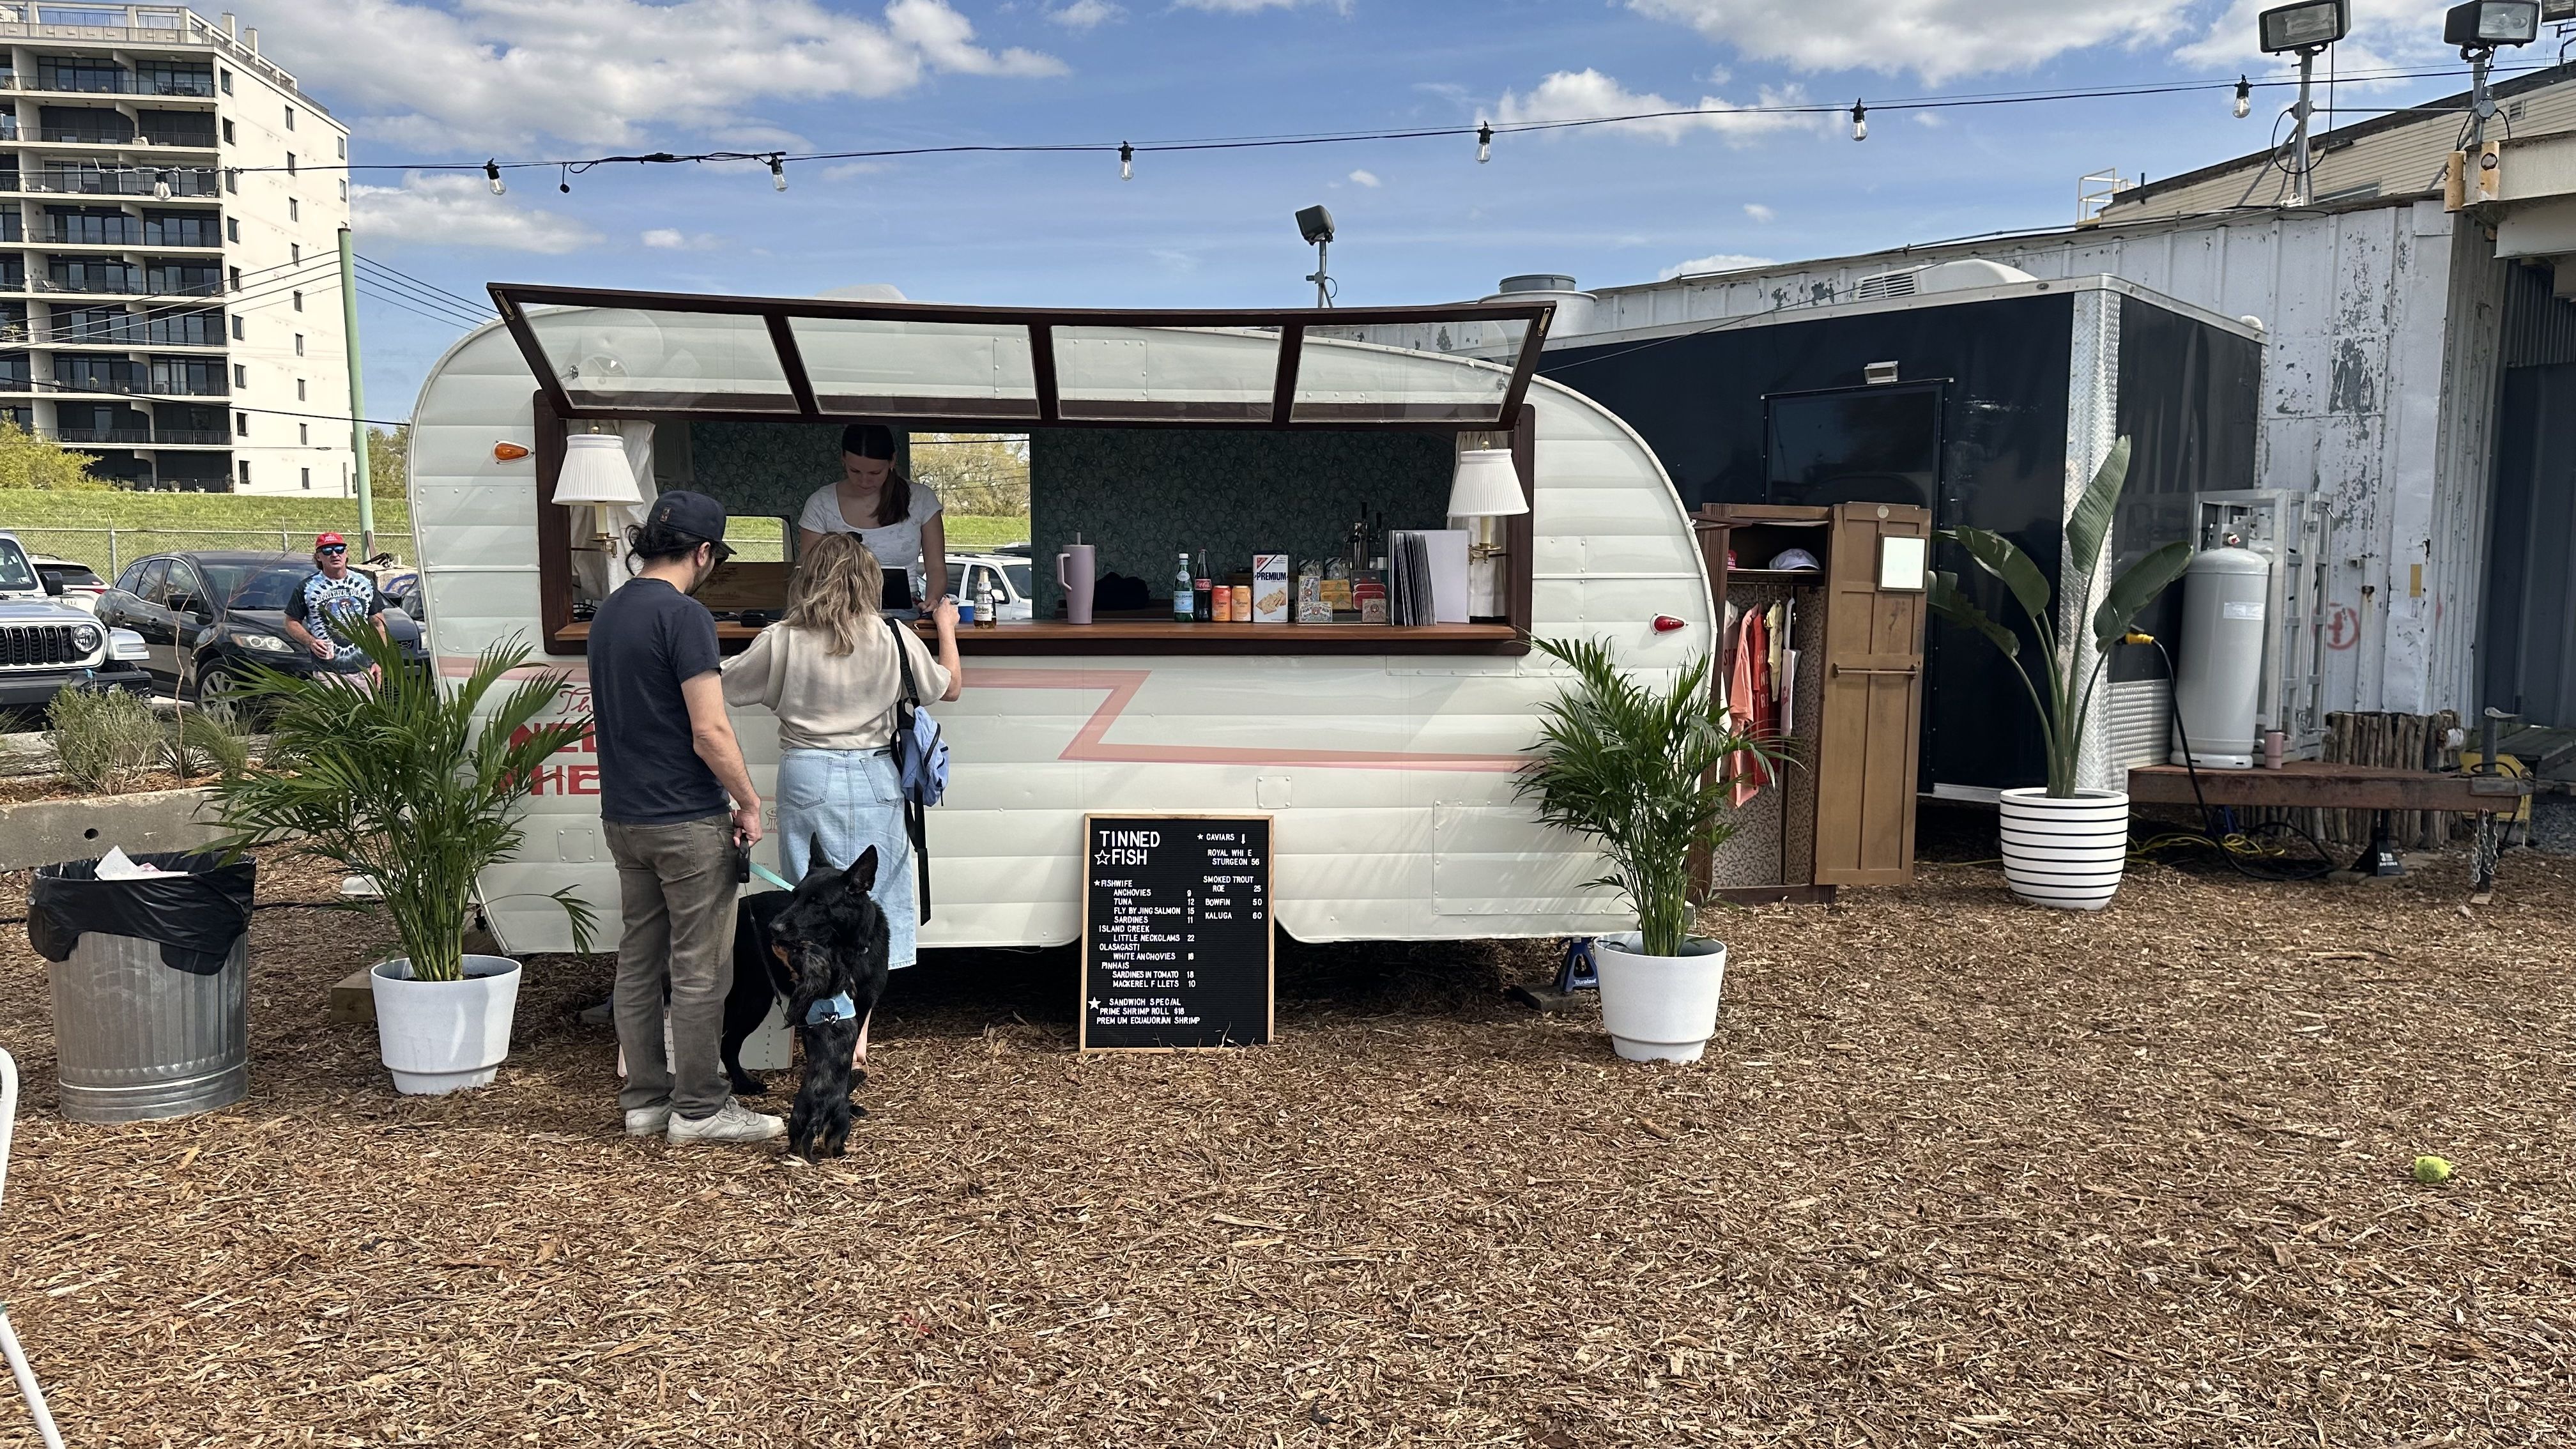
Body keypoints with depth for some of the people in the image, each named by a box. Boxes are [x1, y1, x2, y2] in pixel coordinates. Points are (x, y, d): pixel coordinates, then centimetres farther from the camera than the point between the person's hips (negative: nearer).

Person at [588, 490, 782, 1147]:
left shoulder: (609, 611, 11)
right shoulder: (684, 616, -17)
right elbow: (710, 733, -20)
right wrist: (750, 802, -9)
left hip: (624, 817, 9)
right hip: (687, 822, -9)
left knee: (638, 962, 13)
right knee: (699, 970, 0)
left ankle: (644, 1099, 22)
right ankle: (699, 1110, 7)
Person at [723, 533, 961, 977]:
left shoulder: (782, 641, -5)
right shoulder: (895, 639, -3)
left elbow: (721, 686, 6)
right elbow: (951, 686, 12)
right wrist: (946, 628, 29)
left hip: (804, 778, 0)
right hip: (872, 778, 0)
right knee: (869, 899, 5)